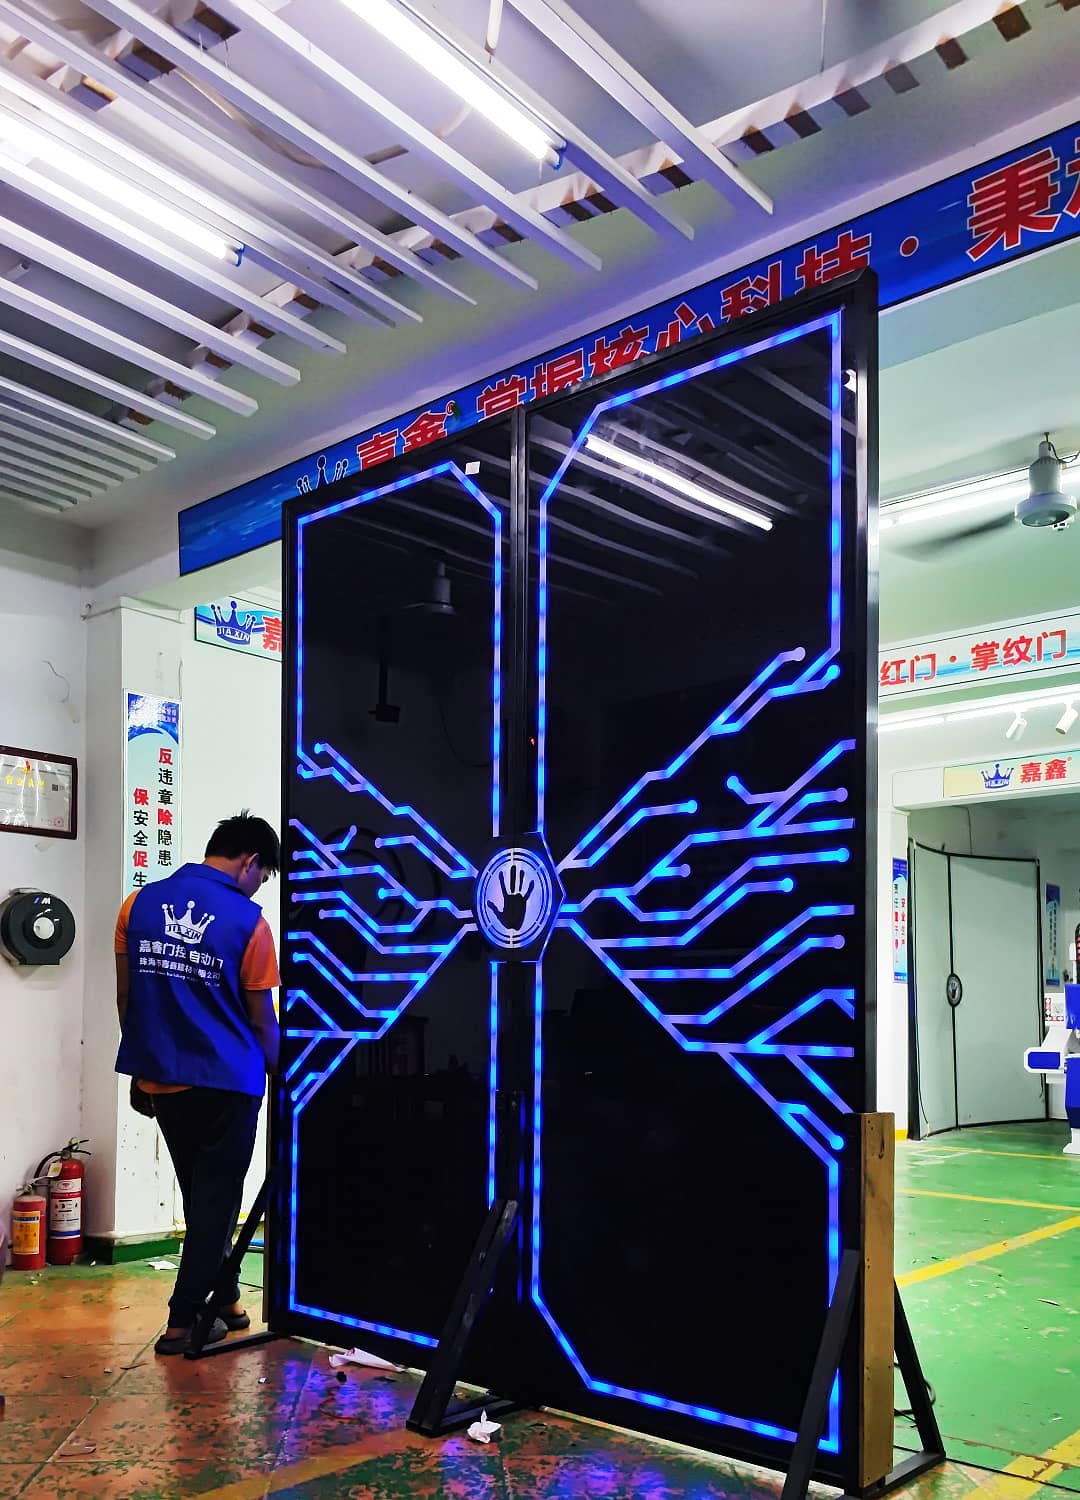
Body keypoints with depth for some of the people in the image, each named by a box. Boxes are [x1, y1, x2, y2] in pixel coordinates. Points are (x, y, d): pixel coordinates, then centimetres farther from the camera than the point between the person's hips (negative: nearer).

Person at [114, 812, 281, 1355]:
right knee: (217, 1198, 8)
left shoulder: (138, 903, 2)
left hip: (161, 1079, 5)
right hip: (227, 1081, -5)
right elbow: (262, 1019, -5)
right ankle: (184, 1321, 11)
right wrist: (278, 1073, 11)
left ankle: (221, 1299, 30)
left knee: (200, 1196, 20)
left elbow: (126, 995, 7)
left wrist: (143, 1063, 18)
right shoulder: (247, 920, -11)